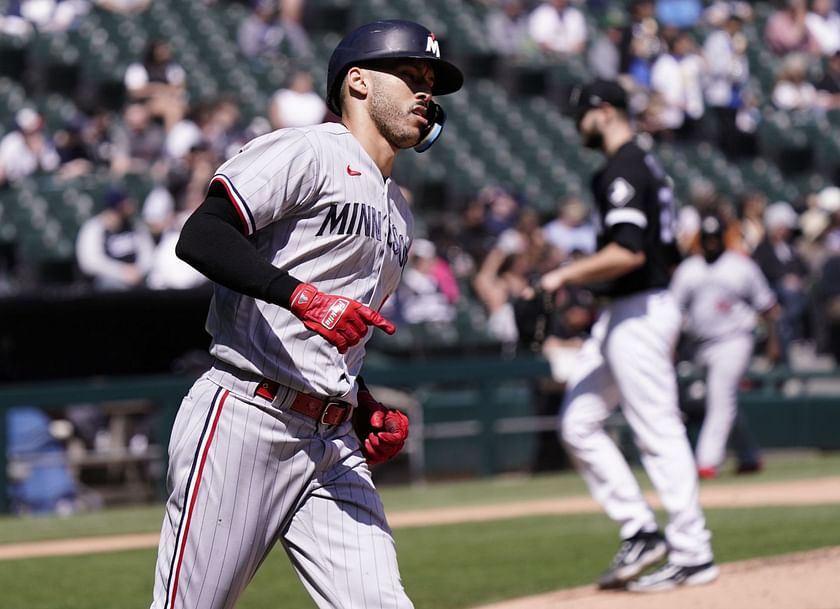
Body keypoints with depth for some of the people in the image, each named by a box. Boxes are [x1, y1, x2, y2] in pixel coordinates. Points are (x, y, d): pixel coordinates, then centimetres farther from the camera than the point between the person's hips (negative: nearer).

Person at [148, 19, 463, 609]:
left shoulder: (398, 214, 25)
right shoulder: (307, 152, -3)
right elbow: (201, 236, -17)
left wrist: (368, 409, 14)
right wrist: (303, 295, -27)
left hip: (335, 447, 8)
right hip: (245, 423, -8)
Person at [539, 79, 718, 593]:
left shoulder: (622, 171, -16)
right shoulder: (649, 166, 16)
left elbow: (628, 252, -26)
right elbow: (669, 254, 21)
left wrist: (566, 275, -15)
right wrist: (586, 276, 21)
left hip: (640, 314, -11)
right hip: (622, 314, 11)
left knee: (659, 433, -6)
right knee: (578, 423, 12)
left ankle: (693, 555, -1)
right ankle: (640, 532, 11)